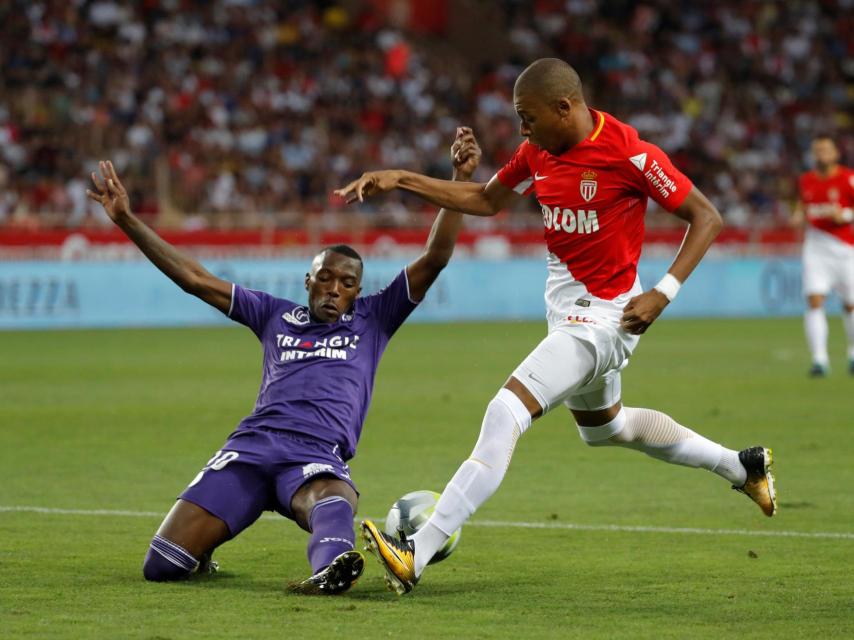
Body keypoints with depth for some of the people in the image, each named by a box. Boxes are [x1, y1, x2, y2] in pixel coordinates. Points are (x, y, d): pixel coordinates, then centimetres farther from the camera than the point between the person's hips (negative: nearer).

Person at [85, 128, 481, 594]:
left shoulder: (373, 319, 21)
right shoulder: (275, 316, 25)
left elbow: (434, 259, 12)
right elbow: (195, 279, 22)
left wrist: (460, 179, 1)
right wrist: (127, 220, 17)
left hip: (319, 457, -2)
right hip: (251, 446, 2)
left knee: (333, 504, -43)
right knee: (160, 566, -10)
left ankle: (331, 566, -75)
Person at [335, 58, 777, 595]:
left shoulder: (626, 152, -21)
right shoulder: (538, 152, 1)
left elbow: (706, 217, -15)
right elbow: (486, 200, 16)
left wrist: (663, 294, -22)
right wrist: (399, 181, 7)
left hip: (603, 315, -10)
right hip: (566, 308, 10)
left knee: (506, 414, -21)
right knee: (604, 427, 27)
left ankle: (417, 556, -25)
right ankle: (743, 467, 43)